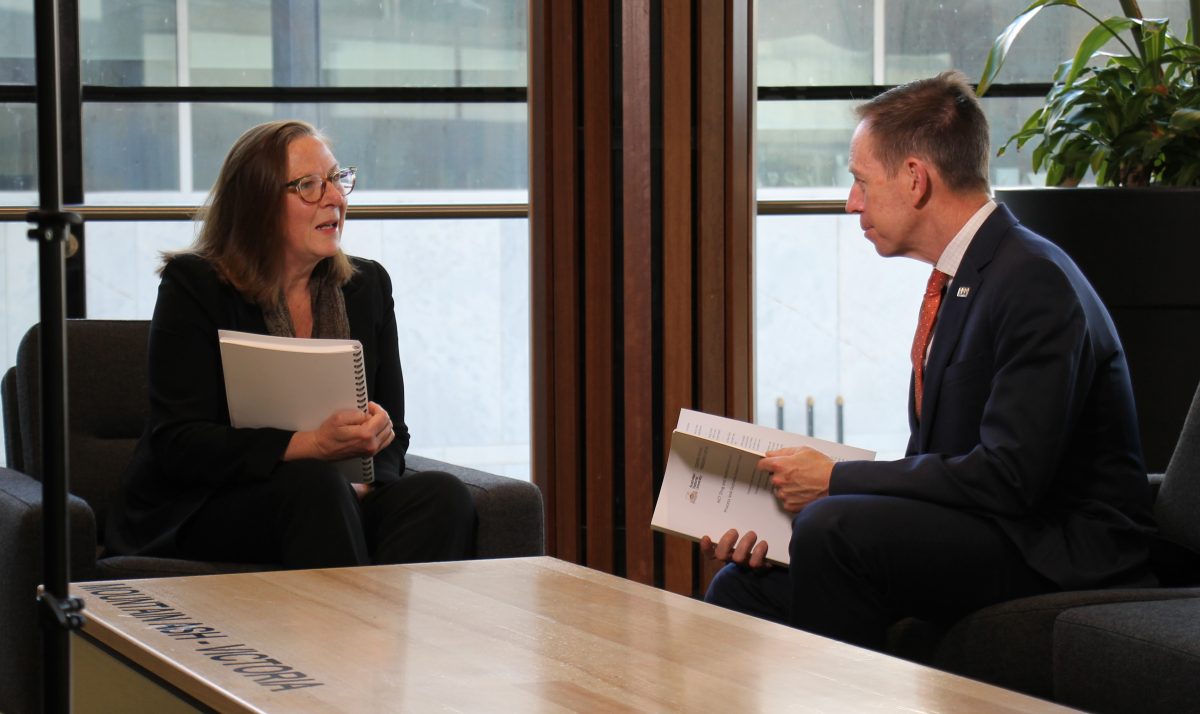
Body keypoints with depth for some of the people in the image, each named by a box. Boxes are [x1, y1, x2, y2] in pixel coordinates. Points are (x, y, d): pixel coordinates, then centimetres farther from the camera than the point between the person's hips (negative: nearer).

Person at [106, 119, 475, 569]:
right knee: (313, 484, -35)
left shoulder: (367, 286, 12)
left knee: (443, 494, -25)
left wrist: (363, 487, -15)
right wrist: (314, 445, -26)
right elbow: (177, 444, -13)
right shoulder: (193, 286, -3)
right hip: (203, 515, -4)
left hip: (333, 502, 4)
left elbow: (390, 432, 10)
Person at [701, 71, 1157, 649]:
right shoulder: (959, 280, 14)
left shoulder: (1035, 283, -16)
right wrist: (790, 507, -1)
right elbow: (935, 464, 12)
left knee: (836, 528, -28)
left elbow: (1010, 476, -24)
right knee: (742, 587, -4)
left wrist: (835, 480, -17)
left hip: (1059, 554, -9)